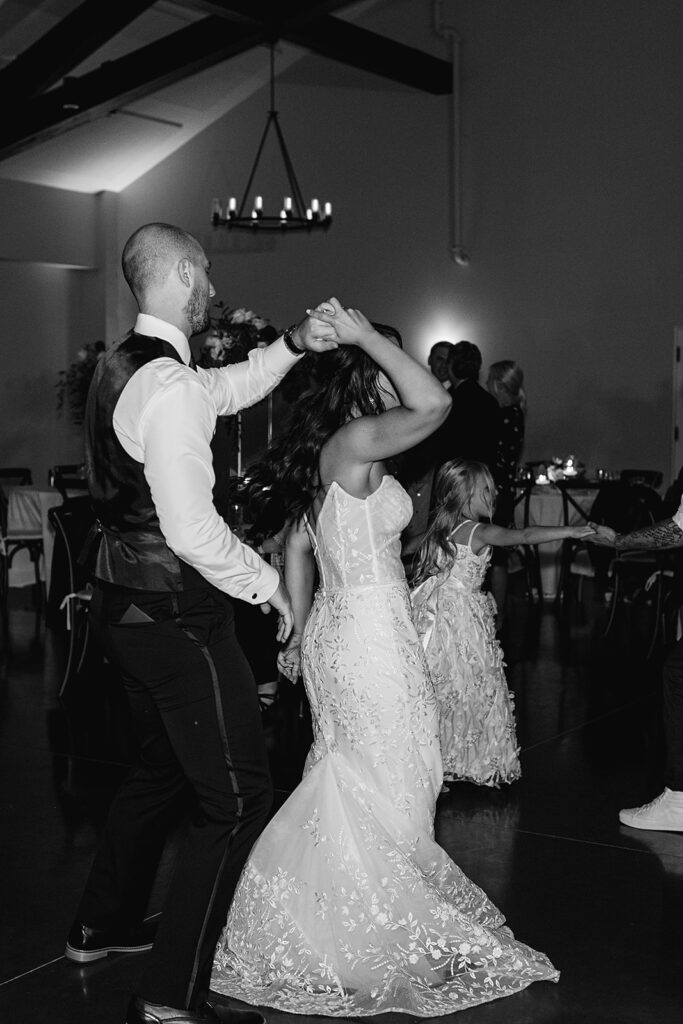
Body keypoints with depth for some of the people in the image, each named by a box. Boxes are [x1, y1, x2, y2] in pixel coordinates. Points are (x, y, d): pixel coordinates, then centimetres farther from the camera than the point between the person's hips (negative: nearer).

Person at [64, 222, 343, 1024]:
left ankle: (102, 925, 44)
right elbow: (191, 530, -27)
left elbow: (222, 391, 24)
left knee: (162, 769, 27)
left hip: (125, 605, 10)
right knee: (235, 799, -1)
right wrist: (266, 582, -12)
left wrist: (291, 345, 15)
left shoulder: (120, 366, 8)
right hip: (176, 617, -10)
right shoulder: (168, 386, -22)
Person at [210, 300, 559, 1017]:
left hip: (331, 629, 9)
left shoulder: (317, 453, 11)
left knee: (348, 782, 20)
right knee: (388, 787, 3)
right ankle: (377, 940, 16)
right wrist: (365, 336, -22)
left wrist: (299, 631, 20)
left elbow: (297, 545, 15)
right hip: (370, 633, -9)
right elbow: (435, 404, -32)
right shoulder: (355, 441, -17)